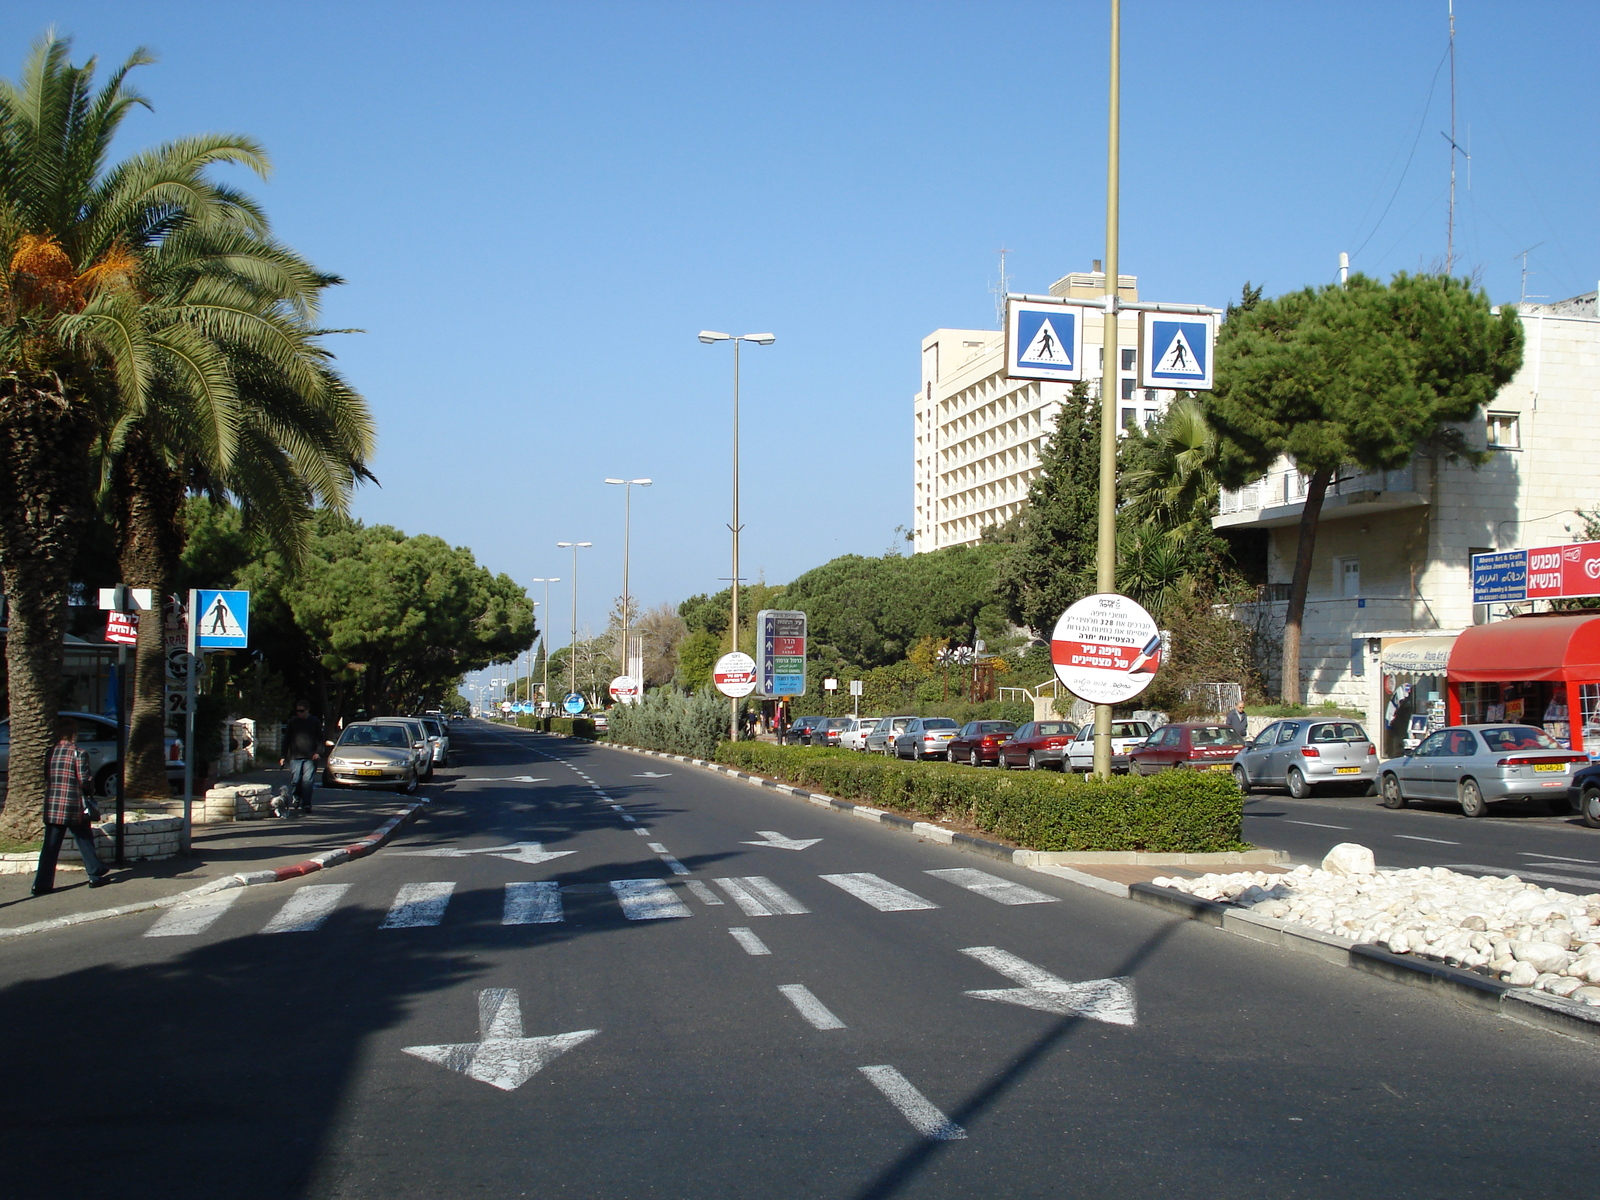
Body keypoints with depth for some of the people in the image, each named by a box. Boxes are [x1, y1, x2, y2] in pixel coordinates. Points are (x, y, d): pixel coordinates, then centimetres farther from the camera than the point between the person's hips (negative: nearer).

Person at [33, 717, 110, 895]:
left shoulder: (50, 753, 6)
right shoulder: (78, 754, -9)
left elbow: (44, 779, 9)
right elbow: (85, 781, -12)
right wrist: (92, 779, 8)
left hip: (52, 807, 4)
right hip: (75, 808, -4)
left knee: (50, 847, 3)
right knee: (85, 842, 12)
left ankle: (42, 884, -1)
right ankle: (96, 875, 21)